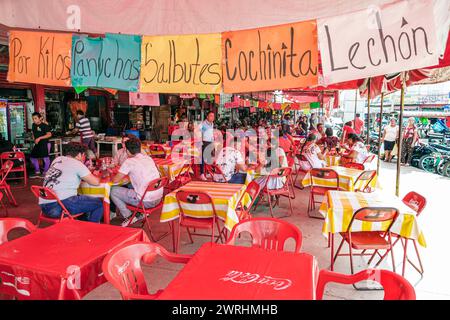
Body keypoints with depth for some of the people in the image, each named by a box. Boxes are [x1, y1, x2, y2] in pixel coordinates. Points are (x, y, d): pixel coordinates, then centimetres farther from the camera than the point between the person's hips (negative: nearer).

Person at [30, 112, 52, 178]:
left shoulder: (44, 125, -11)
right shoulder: (33, 125, 10)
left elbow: (49, 134, -17)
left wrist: (40, 138, -20)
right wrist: (34, 139, 6)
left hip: (44, 144, -8)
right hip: (37, 144, 8)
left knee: (45, 158, -6)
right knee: (32, 157, 13)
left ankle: (45, 172, 6)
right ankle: (37, 172, 25)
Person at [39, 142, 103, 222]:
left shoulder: (57, 160, 16)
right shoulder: (77, 164, -3)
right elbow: (96, 182, -2)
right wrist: (96, 177, 20)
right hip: (62, 205, -8)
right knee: (99, 203, 2)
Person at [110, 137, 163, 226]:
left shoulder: (129, 162, -10)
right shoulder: (148, 158, 10)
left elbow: (115, 180, -6)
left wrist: (111, 177, 15)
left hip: (146, 202, -7)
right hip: (159, 199, 7)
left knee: (113, 191, 8)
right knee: (130, 185, 31)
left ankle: (129, 217, 10)